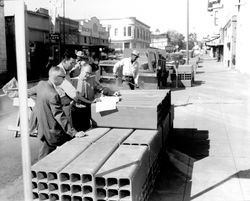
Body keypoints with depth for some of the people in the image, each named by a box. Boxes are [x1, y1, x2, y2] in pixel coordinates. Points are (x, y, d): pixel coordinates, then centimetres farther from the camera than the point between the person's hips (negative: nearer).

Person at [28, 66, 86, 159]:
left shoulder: (41, 84, 1)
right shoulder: (53, 95, -26)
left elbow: (29, 92, 24)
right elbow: (60, 116, -29)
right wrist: (74, 133, -29)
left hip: (43, 130, 9)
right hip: (53, 133, -9)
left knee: (44, 158, 18)